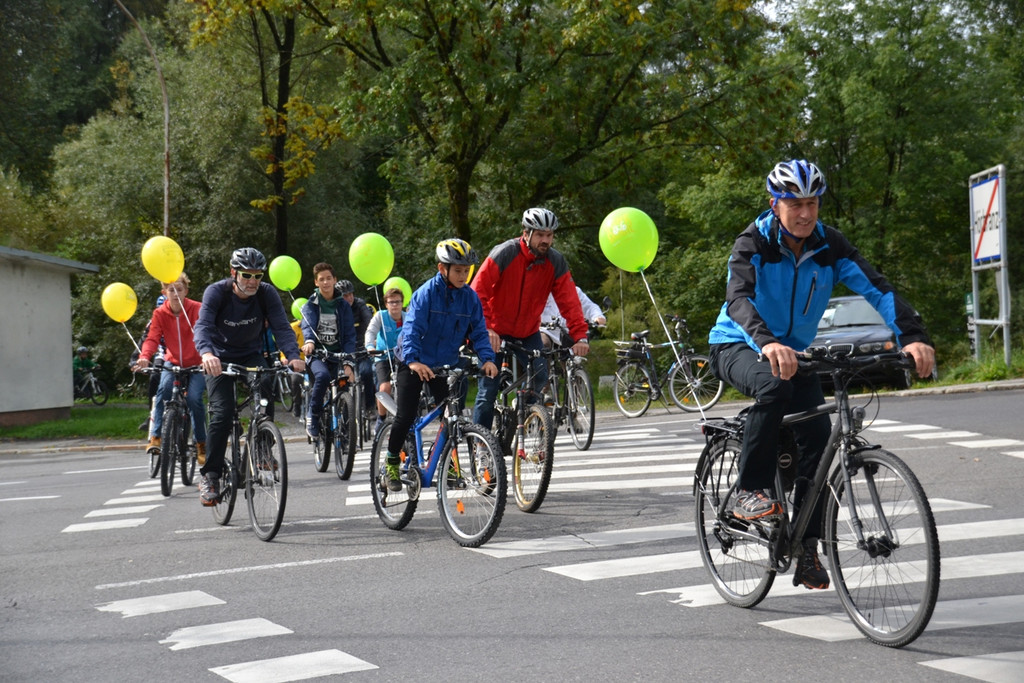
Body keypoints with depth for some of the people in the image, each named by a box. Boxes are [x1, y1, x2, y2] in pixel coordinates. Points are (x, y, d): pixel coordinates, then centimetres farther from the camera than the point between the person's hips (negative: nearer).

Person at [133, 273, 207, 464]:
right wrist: (144, 357, -33)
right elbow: (153, 338, -13)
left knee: (194, 398, -22)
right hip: (173, 362, 2)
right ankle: (155, 437, -22)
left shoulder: (196, 309, -12)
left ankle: (201, 444, -4)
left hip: (196, 364, -2)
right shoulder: (160, 313, -5)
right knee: (164, 389, -28)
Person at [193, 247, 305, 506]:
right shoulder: (216, 292, -20)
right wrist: (207, 353, -55)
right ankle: (210, 475, -7)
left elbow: (282, 327, -23)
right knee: (222, 414, -19)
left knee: (265, 385, -30)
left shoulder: (267, 293, -14)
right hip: (220, 359, -2)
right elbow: (203, 326, -34)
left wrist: (293, 356, -42)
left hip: (252, 356, 2)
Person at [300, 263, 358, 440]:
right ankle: (313, 415, -16)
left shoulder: (343, 305, 7)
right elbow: (308, 325, -14)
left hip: (337, 354, 2)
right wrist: (309, 341, -38)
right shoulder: (311, 305, 5)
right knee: (323, 375, -32)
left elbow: (349, 336, 0)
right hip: (317, 354, -2)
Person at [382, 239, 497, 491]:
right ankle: (391, 462, 12)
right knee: (406, 416, -6)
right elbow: (412, 328, -27)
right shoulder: (426, 293, -19)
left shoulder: (470, 297, -6)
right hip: (414, 364, -4)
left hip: (444, 365, 4)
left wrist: (487, 358, -23)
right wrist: (412, 360, -42)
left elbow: (479, 331, -5)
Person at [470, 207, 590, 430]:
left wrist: (579, 336, -23)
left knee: (540, 378, -8)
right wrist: (486, 329, -35)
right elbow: (478, 292, -24)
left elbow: (569, 301, -11)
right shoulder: (504, 253, -20)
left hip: (528, 332, 4)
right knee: (488, 390, -7)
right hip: (496, 331, -4)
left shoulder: (556, 262, -9)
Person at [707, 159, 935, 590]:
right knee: (773, 387, -37)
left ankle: (807, 551, -3)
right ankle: (749, 491, -21)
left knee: (818, 435, -14)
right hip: (738, 347, -4)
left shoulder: (829, 245, -10)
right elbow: (738, 298, -37)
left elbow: (876, 288, -19)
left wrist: (912, 336, -36)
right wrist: (767, 344, -57)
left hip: (795, 351, 4)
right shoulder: (754, 242, -20)